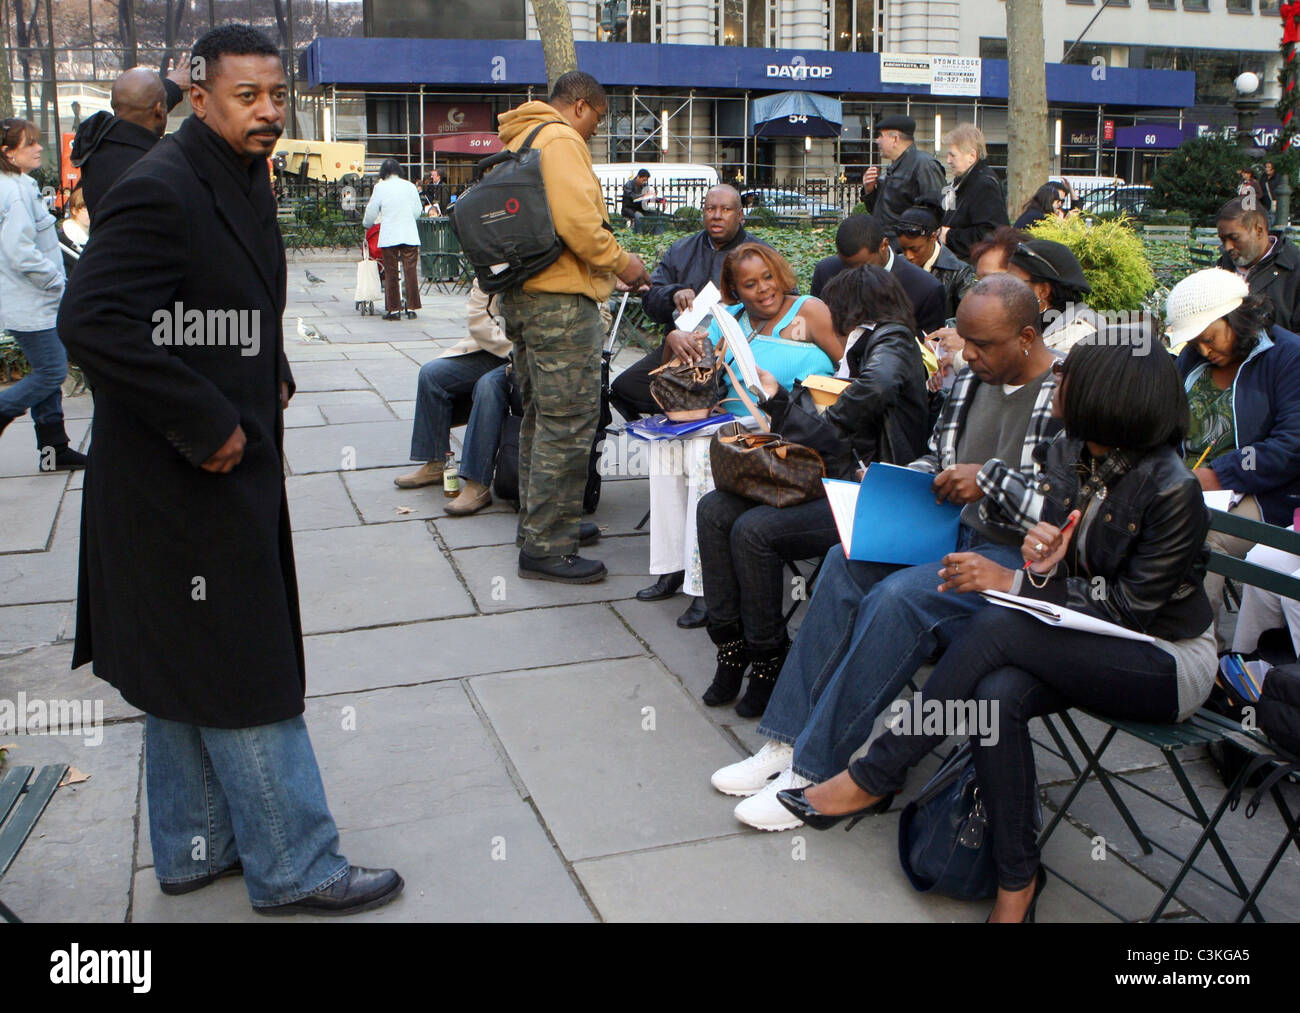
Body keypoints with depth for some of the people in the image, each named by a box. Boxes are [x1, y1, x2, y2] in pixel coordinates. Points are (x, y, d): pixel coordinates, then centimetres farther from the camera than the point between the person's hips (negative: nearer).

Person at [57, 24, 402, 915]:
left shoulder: (243, 181, 12)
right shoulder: (159, 190, -19)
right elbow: (94, 321, -28)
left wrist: (273, 376, 11)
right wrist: (207, 425, -23)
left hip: (227, 468, 10)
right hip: (180, 479, -10)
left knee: (190, 674, 19)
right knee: (249, 678, 0)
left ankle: (195, 849, 34)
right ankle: (294, 870, 15)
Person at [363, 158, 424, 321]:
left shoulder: (380, 188, -2)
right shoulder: (410, 186, 5)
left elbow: (371, 212, 6)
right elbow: (418, 212, 11)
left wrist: (367, 224, 28)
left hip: (389, 237, -2)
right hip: (410, 236, 2)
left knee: (391, 274, 4)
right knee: (410, 271, 4)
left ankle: (394, 309, 5)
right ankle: (411, 308, 4)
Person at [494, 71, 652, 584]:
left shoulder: (518, 141, 20)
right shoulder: (561, 139, -10)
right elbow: (577, 221, -22)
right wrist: (621, 263, -7)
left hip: (520, 295, 11)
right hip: (560, 299, -11)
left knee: (541, 415, 19)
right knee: (569, 422, -7)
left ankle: (538, 525, 29)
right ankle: (547, 548, -3)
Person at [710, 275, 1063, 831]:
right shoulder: (970, 379, 8)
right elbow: (935, 461, 21)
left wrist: (991, 480, -25)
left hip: (1022, 556, -8)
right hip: (958, 532, 8)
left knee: (898, 597, -29)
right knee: (846, 562, -12)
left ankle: (812, 772, -21)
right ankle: (787, 740, -11)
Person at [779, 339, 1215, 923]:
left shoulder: (1173, 491, -21)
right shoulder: (1065, 458, 0)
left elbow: (1131, 606, -19)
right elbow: (1060, 582, 6)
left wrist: (1012, 582, -20)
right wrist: (1039, 566, -19)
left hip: (1169, 661, -6)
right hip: (1087, 643, 6)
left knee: (997, 625, -30)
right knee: (996, 693, -29)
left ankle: (874, 778, -18)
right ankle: (1017, 880, -13)